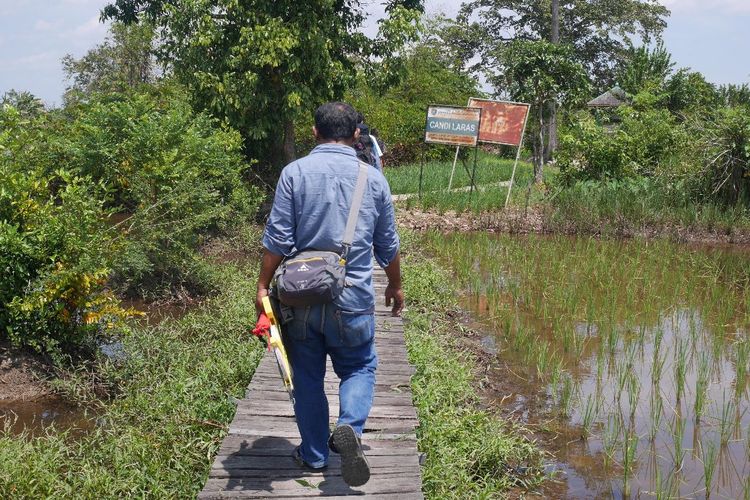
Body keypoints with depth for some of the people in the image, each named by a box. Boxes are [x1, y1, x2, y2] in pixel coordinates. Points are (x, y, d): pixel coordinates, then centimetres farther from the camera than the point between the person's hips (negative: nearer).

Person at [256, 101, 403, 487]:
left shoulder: (295, 173, -3)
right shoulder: (373, 179, 3)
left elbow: (277, 239, -7)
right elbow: (388, 245, 10)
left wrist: (263, 286, 2)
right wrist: (395, 285, 24)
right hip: (354, 300, 0)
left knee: (307, 377, 14)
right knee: (358, 368, 17)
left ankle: (314, 454, 23)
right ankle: (349, 427, -8)